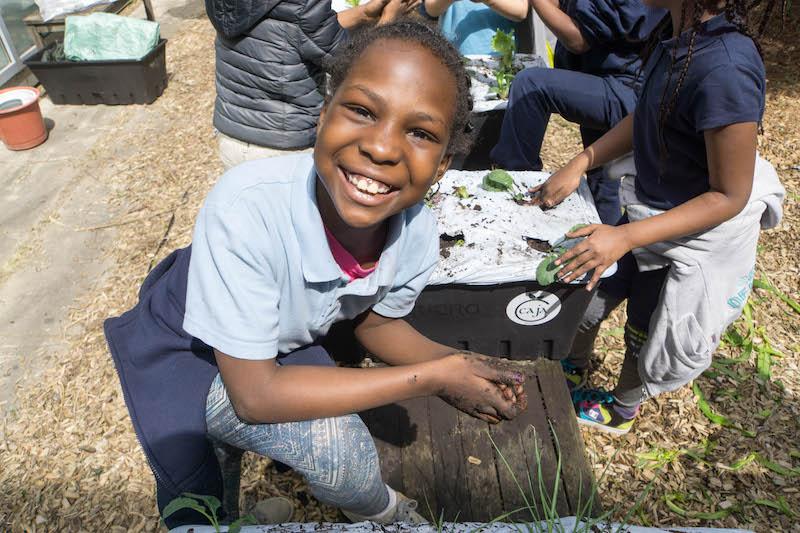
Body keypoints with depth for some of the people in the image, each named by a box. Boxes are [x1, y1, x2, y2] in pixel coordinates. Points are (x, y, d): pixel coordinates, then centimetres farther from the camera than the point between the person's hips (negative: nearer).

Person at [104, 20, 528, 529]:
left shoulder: (418, 234, -23)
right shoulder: (247, 208, -39)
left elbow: (376, 321, -2)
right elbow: (254, 393, -31)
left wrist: (456, 364, -21)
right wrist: (432, 378, -31)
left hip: (286, 343, 3)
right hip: (184, 351, -2)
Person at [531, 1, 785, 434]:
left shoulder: (725, 69, -35)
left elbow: (730, 196, -25)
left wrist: (625, 238, -30)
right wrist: (578, 166, -3)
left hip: (698, 236, -6)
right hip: (650, 210, 6)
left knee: (644, 331, 18)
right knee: (585, 291, 20)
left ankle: (619, 412, 49)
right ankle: (574, 364, 52)